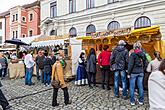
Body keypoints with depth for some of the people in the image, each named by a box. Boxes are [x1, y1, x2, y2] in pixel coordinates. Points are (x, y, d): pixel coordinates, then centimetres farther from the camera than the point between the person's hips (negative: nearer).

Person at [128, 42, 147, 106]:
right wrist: (143, 71, 18)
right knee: (140, 86, 13)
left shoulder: (133, 54, -13)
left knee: (132, 87, 5)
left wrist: (128, 73, -8)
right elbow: (145, 64, 9)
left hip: (133, 72, -5)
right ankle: (141, 101, 25)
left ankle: (132, 101, 13)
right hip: (141, 72, 6)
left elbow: (130, 65, -14)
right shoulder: (143, 54, 5)